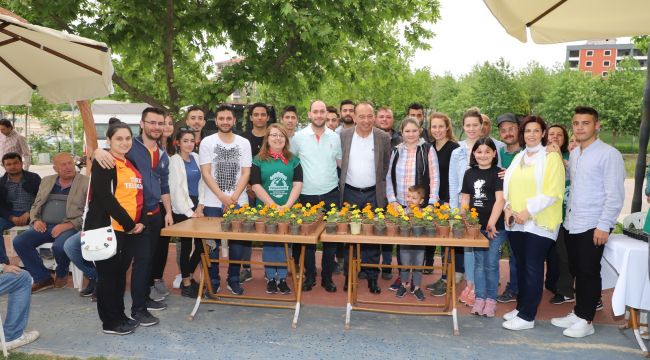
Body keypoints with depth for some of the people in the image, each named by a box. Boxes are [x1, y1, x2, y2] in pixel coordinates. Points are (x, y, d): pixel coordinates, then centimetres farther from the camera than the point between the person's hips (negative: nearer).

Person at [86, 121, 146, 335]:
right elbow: (105, 197, -18)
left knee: (121, 273, 14)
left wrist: (141, 222, 1)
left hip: (130, 229, 7)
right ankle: (110, 322, 13)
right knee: (108, 274, 2)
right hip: (107, 229, -7)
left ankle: (120, 316, 25)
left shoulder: (131, 164, 16)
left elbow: (139, 195, 16)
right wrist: (128, 223, -15)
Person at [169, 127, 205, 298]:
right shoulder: (174, 160, -7)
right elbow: (176, 189, -10)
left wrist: (200, 206, 0)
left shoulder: (195, 157, 11)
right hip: (182, 209, -6)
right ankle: (186, 285, 15)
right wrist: (189, 212, -10)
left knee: (201, 243, 7)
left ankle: (188, 277, 28)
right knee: (186, 245, 1)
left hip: (196, 206, 6)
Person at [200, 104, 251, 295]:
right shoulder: (207, 142, 1)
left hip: (238, 202, 1)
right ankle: (213, 281, 17)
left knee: (237, 243, 5)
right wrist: (223, 197, -12)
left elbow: (245, 173, 1)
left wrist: (234, 198, -11)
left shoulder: (244, 143, 5)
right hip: (213, 203, -1)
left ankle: (234, 279, 20)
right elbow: (206, 174, -5)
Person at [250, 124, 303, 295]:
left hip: (288, 210, 1)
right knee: (268, 244, 5)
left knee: (285, 243, 3)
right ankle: (270, 278, 16)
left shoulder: (293, 160, 8)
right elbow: (256, 185, -5)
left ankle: (282, 278, 14)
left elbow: (298, 184, 0)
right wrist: (273, 206, -14)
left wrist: (287, 205, -13)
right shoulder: (258, 160, 2)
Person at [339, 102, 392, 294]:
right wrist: (340, 184, 2)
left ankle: (372, 277, 16)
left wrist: (382, 190, 1)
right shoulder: (343, 135, 0)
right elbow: (338, 163, 7)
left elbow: (387, 167, 4)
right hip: (349, 193, 1)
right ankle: (349, 275, 20)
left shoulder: (383, 137, -1)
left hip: (373, 195, 0)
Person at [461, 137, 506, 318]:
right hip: (476, 226, 4)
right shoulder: (469, 173, 9)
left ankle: (491, 299, 16)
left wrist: (492, 223, -19)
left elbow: (500, 200, -12)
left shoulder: (498, 173, -4)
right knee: (479, 263, 10)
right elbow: (465, 199, 13)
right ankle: (480, 298, 19)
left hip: (495, 227, -4)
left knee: (491, 264, 3)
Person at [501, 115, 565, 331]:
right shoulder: (518, 158, 15)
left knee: (533, 269, -1)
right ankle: (521, 307, 24)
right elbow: (509, 187, 17)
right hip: (516, 222, 6)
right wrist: (508, 208, 1)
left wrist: (528, 211, -17)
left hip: (539, 223, -6)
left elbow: (552, 192, -13)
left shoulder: (551, 157, -5)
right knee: (521, 267, 12)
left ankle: (527, 316, 6)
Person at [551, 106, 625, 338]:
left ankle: (586, 320, 15)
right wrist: (568, 215, 5)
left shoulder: (609, 154, -11)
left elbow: (615, 195, -14)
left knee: (589, 273, 2)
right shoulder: (574, 154, 11)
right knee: (577, 271, 14)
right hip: (571, 224, 6)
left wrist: (604, 226, -16)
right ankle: (578, 313, 26)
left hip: (593, 226, -6)